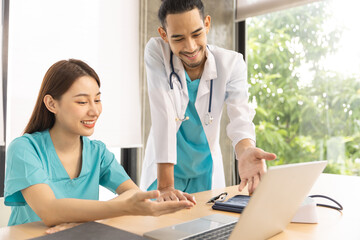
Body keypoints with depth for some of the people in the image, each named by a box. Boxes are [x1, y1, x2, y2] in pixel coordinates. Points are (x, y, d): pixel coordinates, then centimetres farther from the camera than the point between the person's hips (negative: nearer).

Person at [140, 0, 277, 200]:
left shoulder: (231, 63, -13)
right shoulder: (156, 52, -17)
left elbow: (241, 117, -23)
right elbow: (163, 115, -26)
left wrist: (245, 152, -47)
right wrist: (165, 186, -29)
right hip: (163, 171, -1)